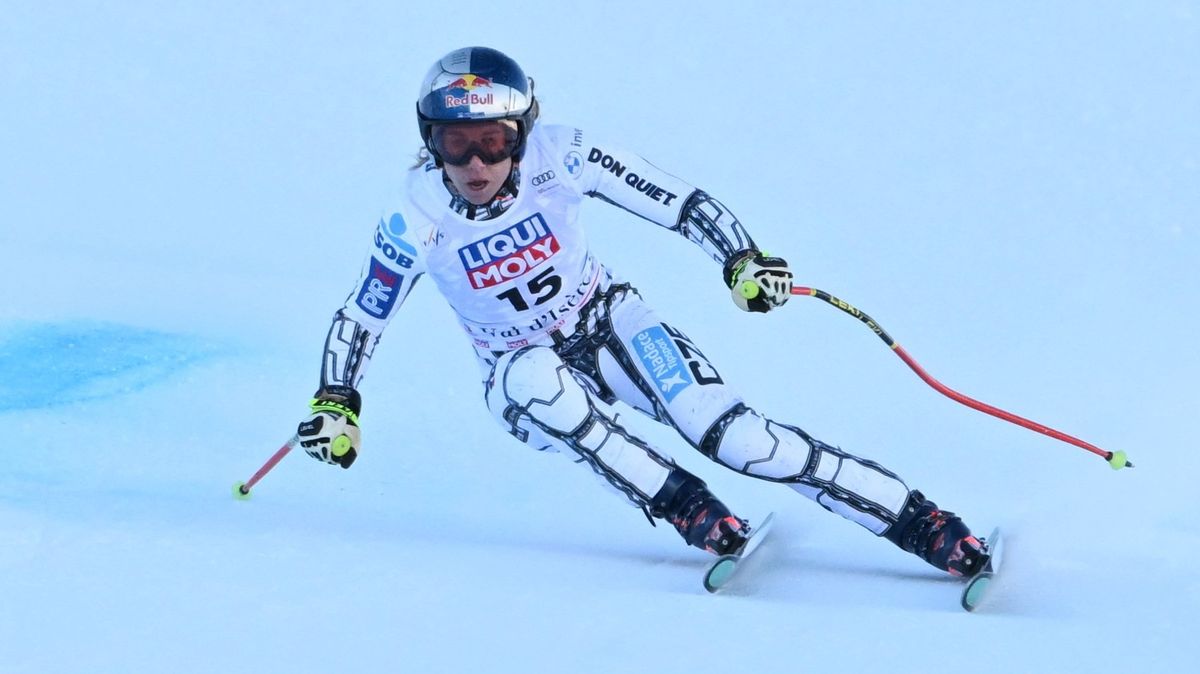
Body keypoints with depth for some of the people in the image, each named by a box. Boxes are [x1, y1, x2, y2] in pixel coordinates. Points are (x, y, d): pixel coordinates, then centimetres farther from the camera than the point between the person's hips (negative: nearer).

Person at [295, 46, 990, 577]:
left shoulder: (558, 157, -21)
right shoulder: (416, 220, -19)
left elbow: (673, 199, -16)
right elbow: (362, 316, -3)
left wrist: (743, 257, -28)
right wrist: (336, 405, -8)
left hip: (608, 323, -1)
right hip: (521, 368, 1)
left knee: (727, 432, -23)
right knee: (536, 381, -38)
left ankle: (919, 521, -23)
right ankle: (687, 509, -27)